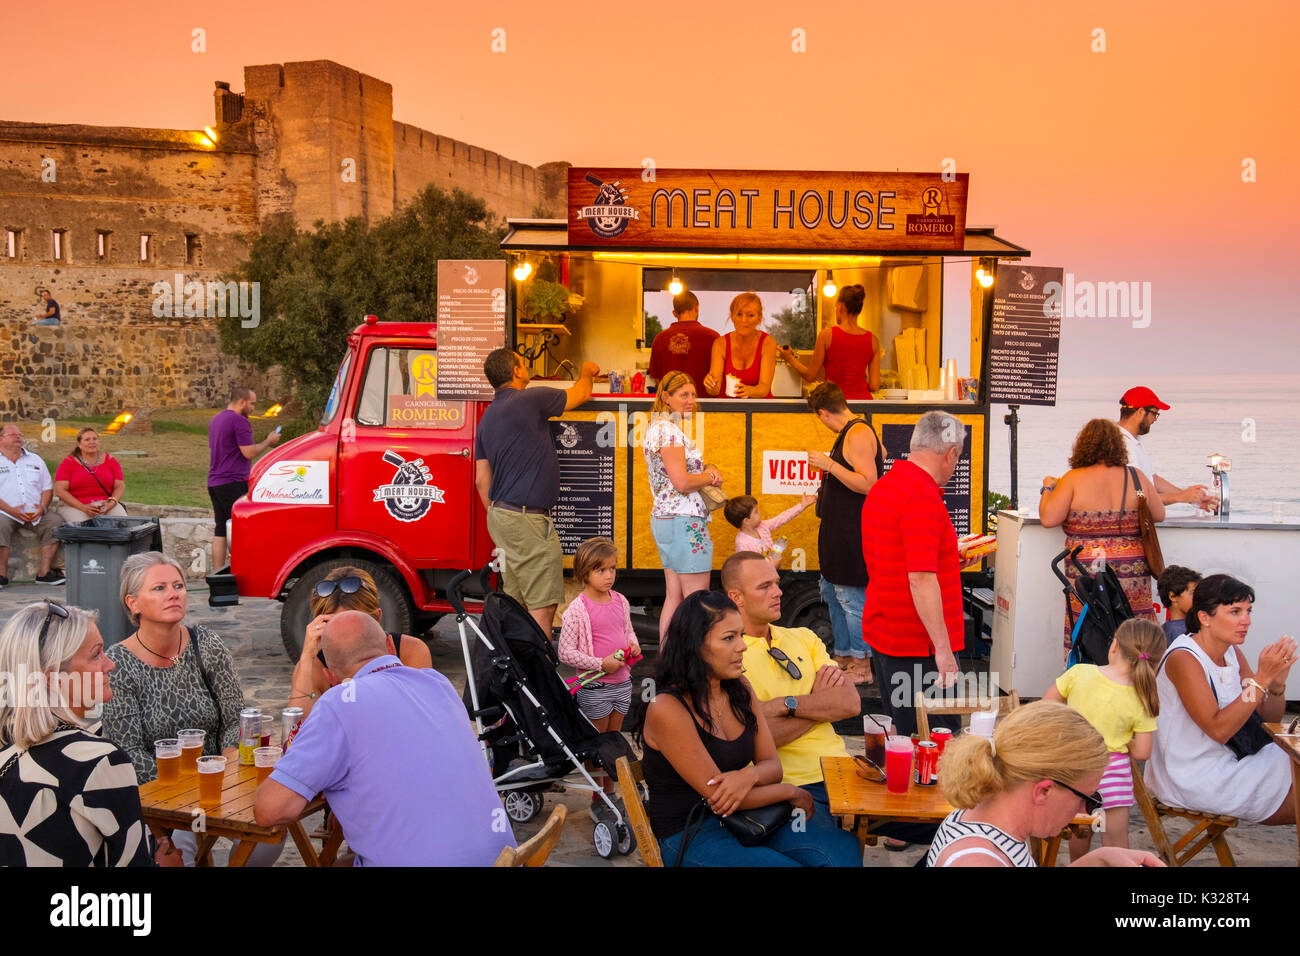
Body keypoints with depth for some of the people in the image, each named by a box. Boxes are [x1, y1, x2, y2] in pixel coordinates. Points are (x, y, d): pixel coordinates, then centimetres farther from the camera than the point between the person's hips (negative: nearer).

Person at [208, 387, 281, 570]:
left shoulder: (216, 419, 18)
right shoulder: (239, 421, -13)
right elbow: (249, 452, -15)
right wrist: (269, 441, -1)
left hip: (214, 482, 9)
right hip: (233, 483, -9)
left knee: (220, 531, 9)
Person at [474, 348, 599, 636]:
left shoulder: (487, 417, 14)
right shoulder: (530, 400, -10)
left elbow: (482, 480, 17)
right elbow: (581, 393, 5)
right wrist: (587, 372, 27)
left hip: (501, 515, 9)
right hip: (527, 518, -9)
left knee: (514, 601, 14)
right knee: (543, 604, -6)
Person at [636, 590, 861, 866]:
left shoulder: (740, 689, 7)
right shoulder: (666, 709, -17)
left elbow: (772, 765, 7)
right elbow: (715, 794, -17)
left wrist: (749, 776, -19)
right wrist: (793, 792, -7)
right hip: (689, 837, -7)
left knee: (844, 849, -17)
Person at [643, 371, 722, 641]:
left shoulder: (660, 427, 18)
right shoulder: (668, 430, -14)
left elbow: (688, 468, 25)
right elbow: (682, 482, -21)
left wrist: (707, 469, 5)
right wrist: (711, 477, -5)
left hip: (665, 519, 11)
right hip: (683, 520, -11)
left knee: (674, 596, 12)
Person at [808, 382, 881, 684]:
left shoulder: (858, 434, -17)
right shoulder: (850, 433, 13)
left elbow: (868, 484, -25)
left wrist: (829, 464, -24)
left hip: (852, 532, -11)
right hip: (838, 529, 11)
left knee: (851, 597, -5)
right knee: (832, 592, 17)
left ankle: (862, 666, 5)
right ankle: (843, 655, 28)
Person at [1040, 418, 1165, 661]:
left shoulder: (1074, 479, -5)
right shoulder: (1137, 477, 4)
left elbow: (1048, 519, -9)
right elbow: (1159, 515, 15)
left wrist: (1048, 488, 7)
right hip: (1133, 571, 3)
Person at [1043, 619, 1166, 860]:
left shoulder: (1079, 673, -13)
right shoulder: (1141, 700, -15)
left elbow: (1047, 703, 0)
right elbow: (1142, 752, -12)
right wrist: (1120, 741, 7)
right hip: (1111, 768, -3)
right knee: (1115, 843, 10)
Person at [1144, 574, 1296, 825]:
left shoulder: (1232, 653, 4)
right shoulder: (1183, 659, -21)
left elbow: (1270, 717, 7)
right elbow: (1218, 729, -26)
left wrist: (1277, 682, -14)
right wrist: (1262, 678, -28)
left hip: (1221, 764, 8)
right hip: (1189, 780, -8)